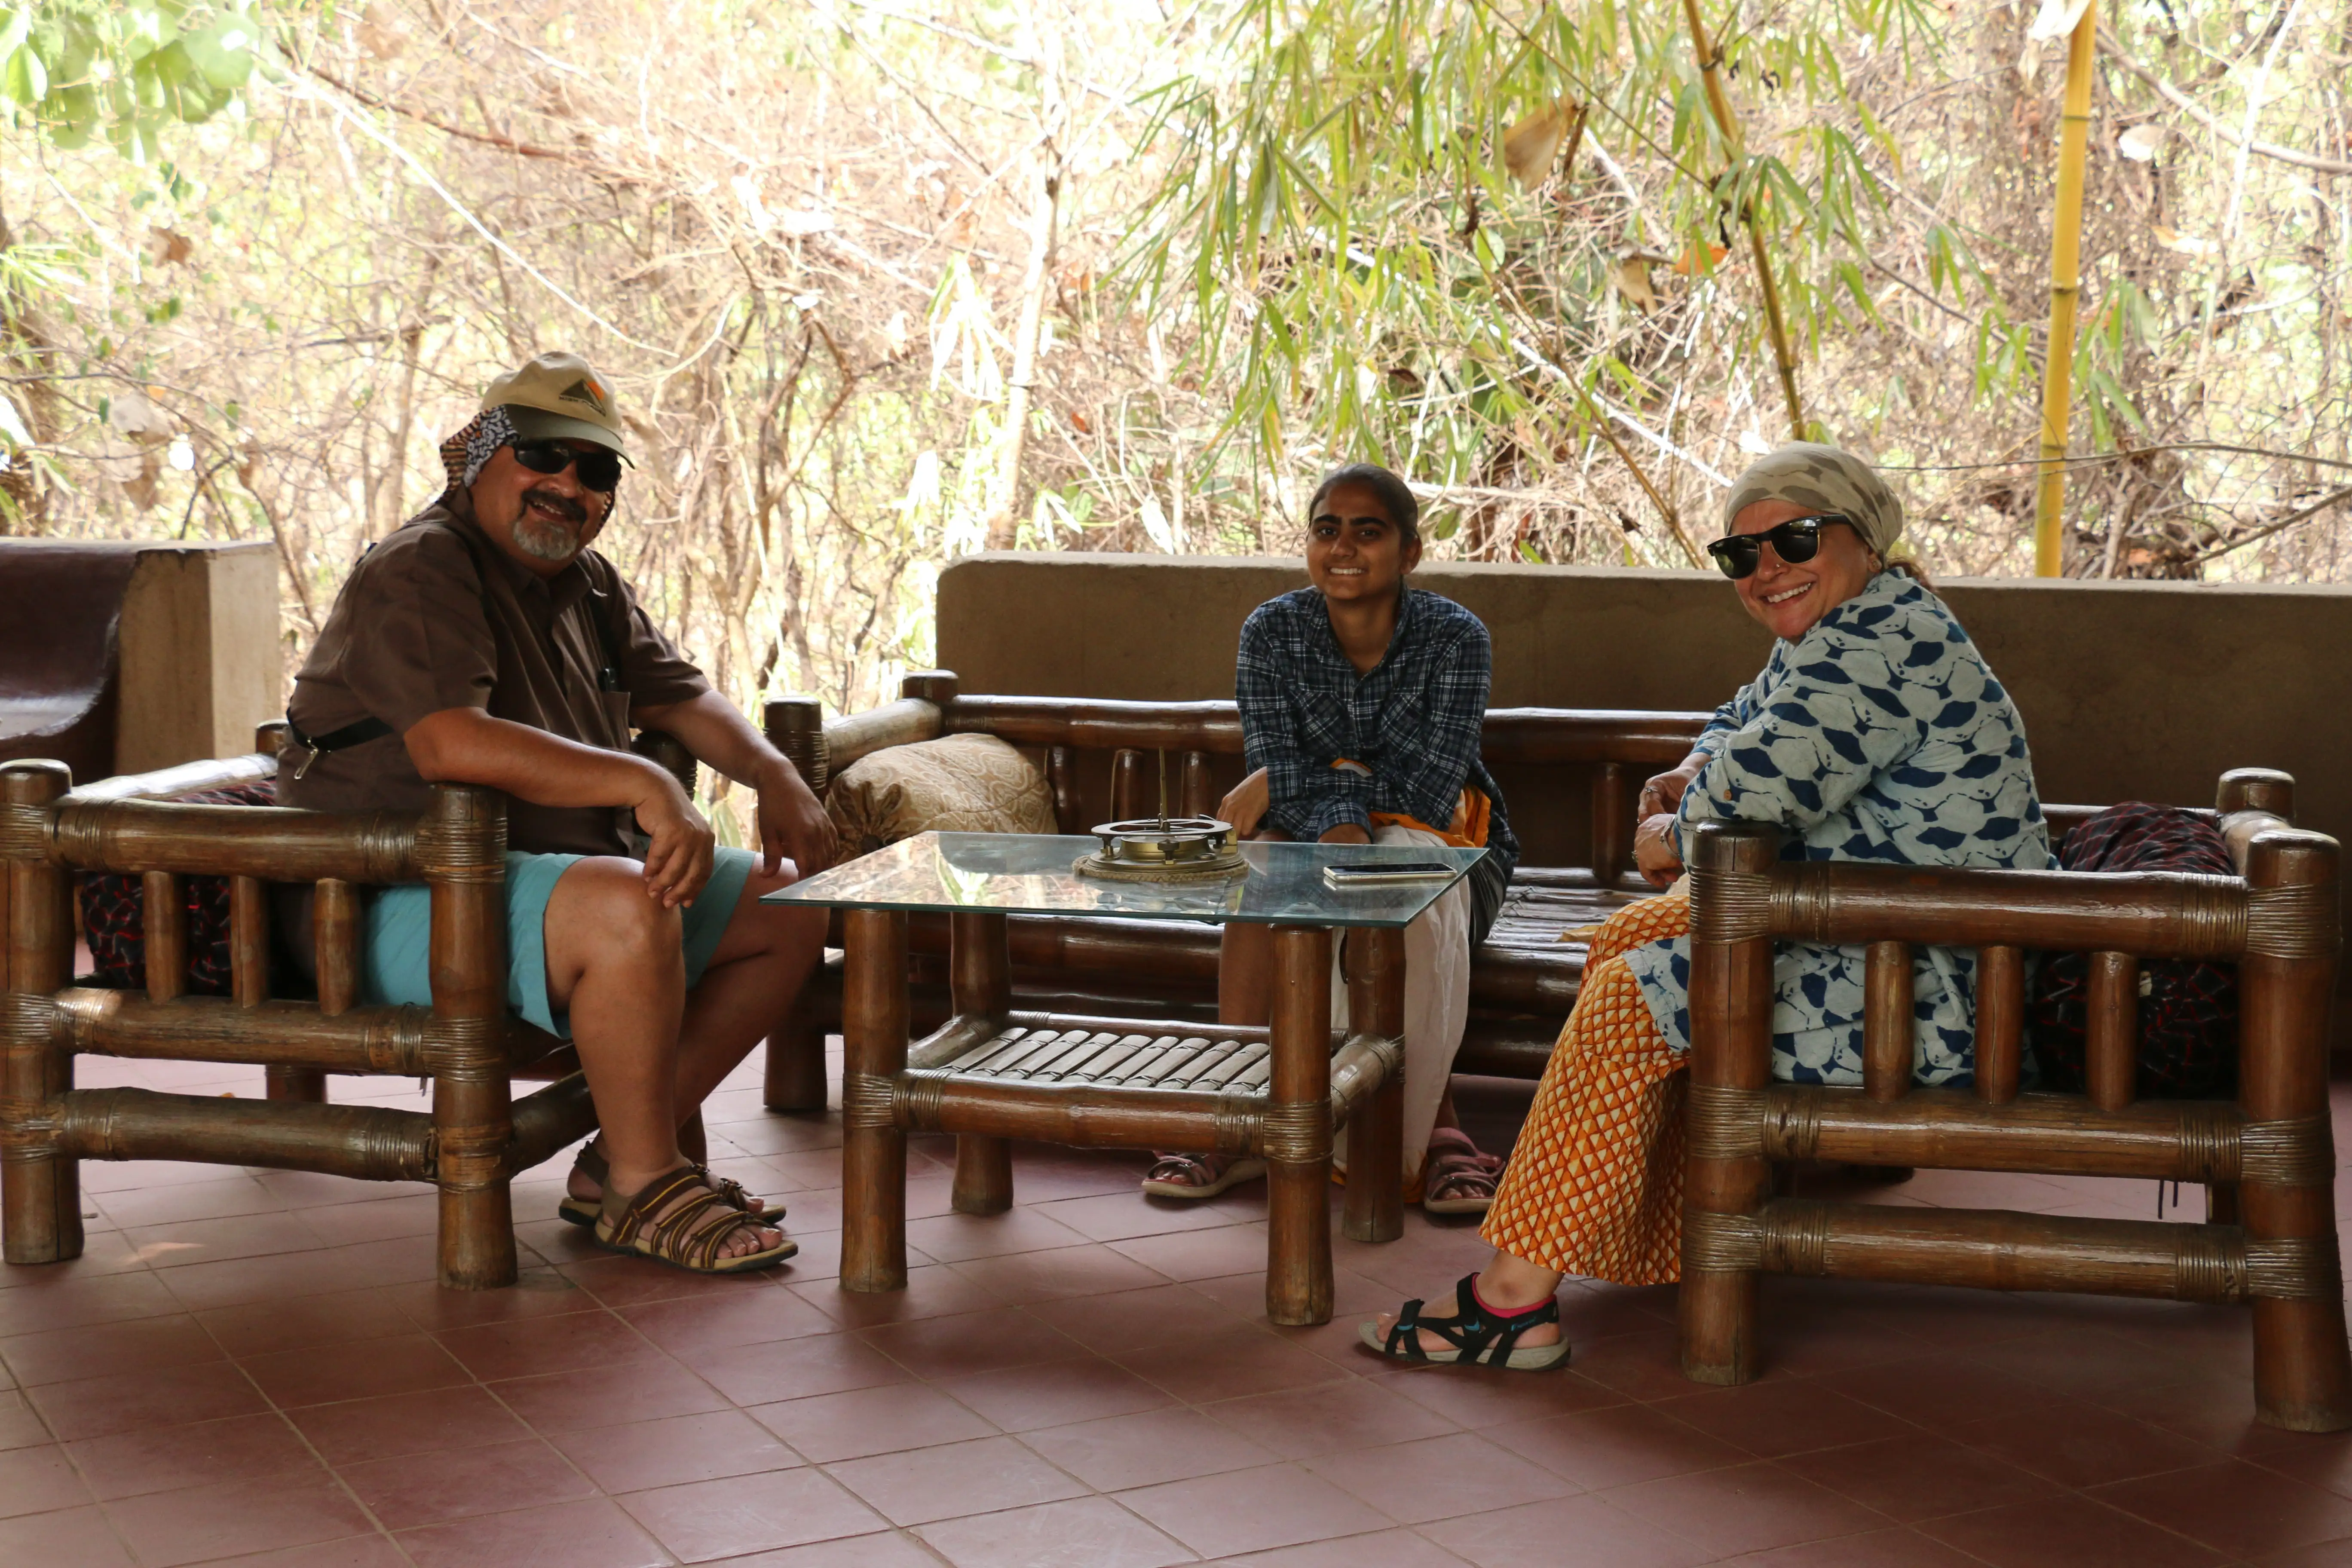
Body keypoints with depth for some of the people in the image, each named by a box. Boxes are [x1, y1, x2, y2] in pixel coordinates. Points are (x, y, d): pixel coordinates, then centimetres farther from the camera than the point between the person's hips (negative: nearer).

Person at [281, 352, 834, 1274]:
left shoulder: (588, 585, 15)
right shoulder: (418, 573, -15)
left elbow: (678, 695, 23)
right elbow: (451, 743, -31)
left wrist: (771, 774, 2)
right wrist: (642, 784, -36)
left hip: (576, 866, 10)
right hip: (408, 908, -10)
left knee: (792, 906, 3)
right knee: (627, 909, -36)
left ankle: (622, 1158, -1)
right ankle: (643, 1183, -18)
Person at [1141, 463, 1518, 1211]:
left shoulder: (1455, 637, -13)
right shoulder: (1272, 632, -6)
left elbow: (1432, 791, -21)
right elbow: (1273, 774, -16)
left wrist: (1306, 778, -21)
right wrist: (1341, 822, -37)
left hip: (1436, 841, -2)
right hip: (1311, 836, 2)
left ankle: (1430, 1129, -29)